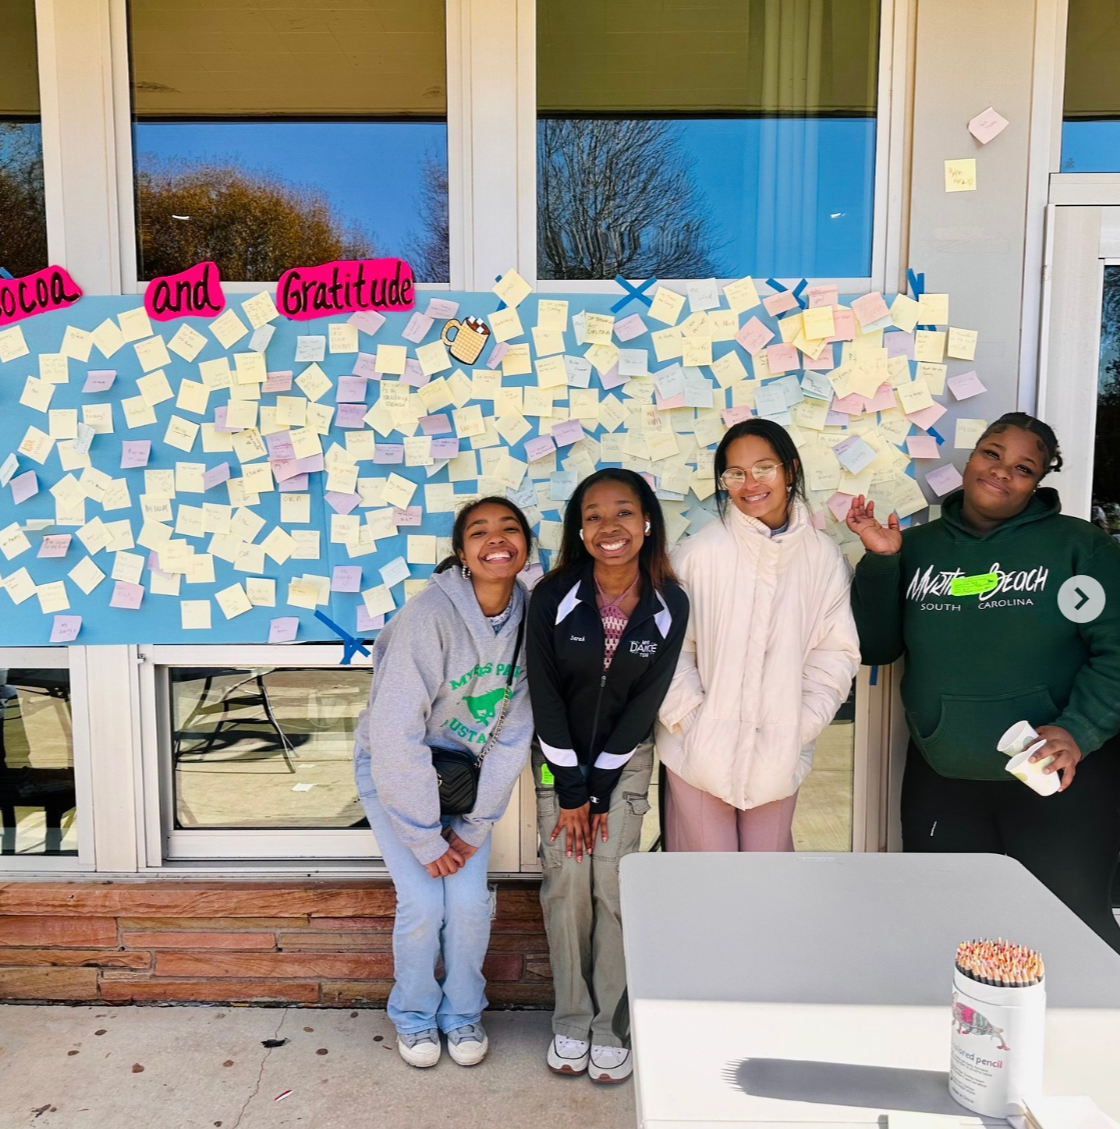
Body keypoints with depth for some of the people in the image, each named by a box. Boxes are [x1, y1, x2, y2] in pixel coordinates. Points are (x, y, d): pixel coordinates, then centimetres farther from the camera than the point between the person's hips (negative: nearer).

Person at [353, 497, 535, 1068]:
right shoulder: (430, 614, -28)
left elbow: (514, 734, -7)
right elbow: (396, 734, -26)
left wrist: (475, 826, -7)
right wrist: (425, 839, -19)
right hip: (394, 770, -3)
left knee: (470, 902, -4)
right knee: (422, 903, -7)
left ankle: (463, 1011, 25)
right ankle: (414, 1016, 23)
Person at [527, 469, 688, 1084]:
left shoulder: (670, 605, -11)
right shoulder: (553, 597, -13)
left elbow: (645, 701, -9)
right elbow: (544, 693, -10)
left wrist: (598, 787, -9)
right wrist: (569, 789, -10)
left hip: (626, 758, 0)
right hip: (560, 756, 0)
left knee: (613, 884, -4)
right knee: (566, 881, -3)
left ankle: (611, 1025, 12)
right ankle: (571, 1020, 13)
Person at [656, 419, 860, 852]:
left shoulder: (824, 556, -3)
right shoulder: (700, 551, -12)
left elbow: (836, 652, 2)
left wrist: (800, 726, -5)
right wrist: (694, 722, -13)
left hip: (779, 752, 3)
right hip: (700, 748, -2)